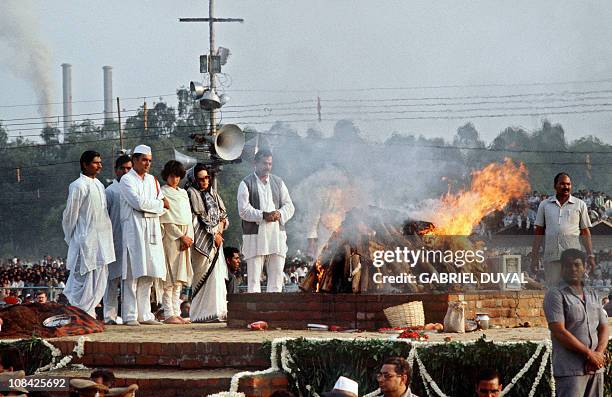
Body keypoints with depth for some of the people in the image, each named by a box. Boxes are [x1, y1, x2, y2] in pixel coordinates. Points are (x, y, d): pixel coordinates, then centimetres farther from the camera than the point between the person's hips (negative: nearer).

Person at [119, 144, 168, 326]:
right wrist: (159, 204, -1)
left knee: (148, 275, 5)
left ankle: (144, 314, 7)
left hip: (151, 231, 7)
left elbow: (164, 205, 12)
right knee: (132, 274, -9)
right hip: (134, 229, -6)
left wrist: (147, 206, -6)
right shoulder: (127, 180, -1)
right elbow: (138, 203, -14)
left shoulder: (152, 180, 19)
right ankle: (130, 316, -9)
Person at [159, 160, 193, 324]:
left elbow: (188, 217, 15)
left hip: (184, 238, 7)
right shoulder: (162, 193, -2)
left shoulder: (183, 193, 20)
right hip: (170, 236, -7)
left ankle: (175, 312, 6)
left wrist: (189, 236, -1)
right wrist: (181, 236, -12)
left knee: (179, 278, 5)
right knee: (170, 277, -10)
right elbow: (166, 218, -9)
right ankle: (168, 314, -12)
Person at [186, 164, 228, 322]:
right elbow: (198, 218, -10)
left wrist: (220, 231, -1)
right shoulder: (192, 193, -4)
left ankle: (217, 311, 1)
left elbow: (222, 214, 17)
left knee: (217, 275, 2)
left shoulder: (212, 192, 18)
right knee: (204, 275, -11)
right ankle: (203, 312, -12)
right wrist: (214, 234, -10)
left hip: (216, 238, 7)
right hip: (202, 240, -7)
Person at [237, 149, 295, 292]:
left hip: (276, 234, 4)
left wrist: (280, 214, -9)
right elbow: (243, 210, -8)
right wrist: (263, 215, -19)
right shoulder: (246, 183, 2)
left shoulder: (278, 182, 16)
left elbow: (289, 206, 12)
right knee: (254, 277, -4)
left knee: (277, 275, 2)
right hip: (255, 236, -4)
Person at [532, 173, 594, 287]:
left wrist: (590, 256, 1)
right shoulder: (545, 205, 11)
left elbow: (585, 232, 9)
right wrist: (535, 257, 6)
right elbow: (539, 232, 12)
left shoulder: (580, 205, 9)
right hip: (551, 256, 1)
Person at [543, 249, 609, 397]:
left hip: (596, 368, 6)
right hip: (570, 370, -6)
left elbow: (603, 328, 14)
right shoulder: (555, 295, -3)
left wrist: (599, 354, -6)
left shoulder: (593, 295, 18)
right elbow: (559, 332, -13)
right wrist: (589, 354, -13)